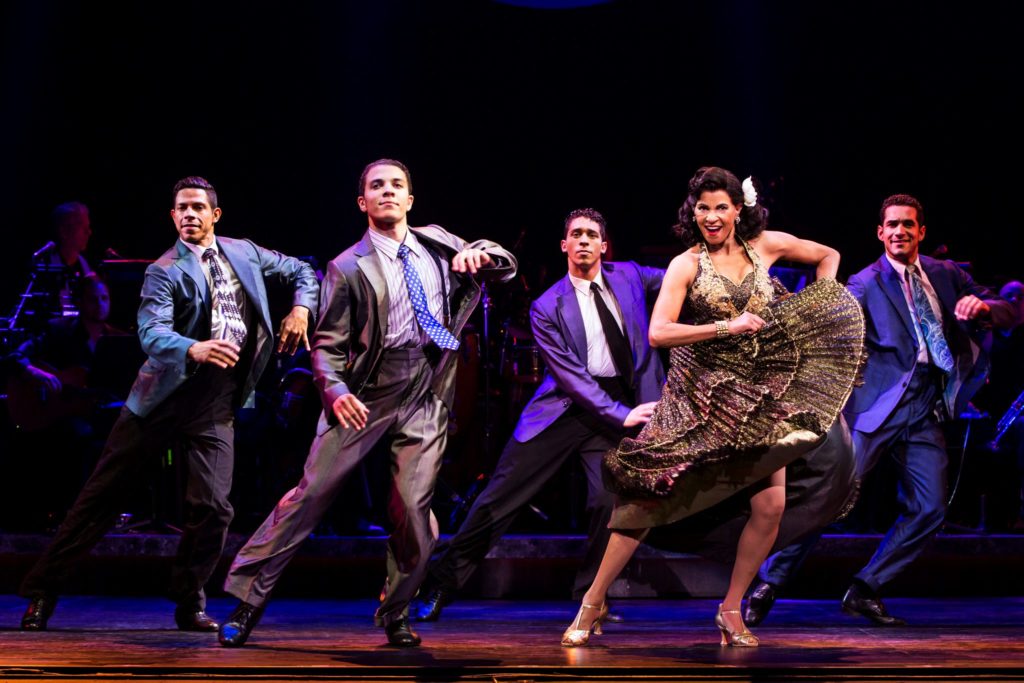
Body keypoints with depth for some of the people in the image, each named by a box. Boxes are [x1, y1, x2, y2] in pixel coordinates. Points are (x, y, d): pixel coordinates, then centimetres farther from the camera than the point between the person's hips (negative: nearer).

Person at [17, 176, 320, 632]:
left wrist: (301, 309, 3)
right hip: (162, 398, -3)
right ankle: (43, 590, 7)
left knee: (213, 507, -7)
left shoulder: (243, 253, 9)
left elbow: (300, 272, 23)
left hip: (216, 406, 3)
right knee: (103, 494, 1)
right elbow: (151, 334, -22)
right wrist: (194, 350, -42)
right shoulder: (166, 271, -6)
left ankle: (189, 604, 11)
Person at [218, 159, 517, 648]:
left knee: (413, 509, -2)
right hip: (366, 397, -3)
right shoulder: (349, 268, -2)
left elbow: (507, 267, 16)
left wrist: (481, 254, -7)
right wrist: (334, 391, -23)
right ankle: (247, 600, 0)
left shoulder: (436, 243, 10)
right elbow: (328, 345, -3)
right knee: (311, 493, -6)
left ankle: (396, 616, 17)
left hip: (425, 401, 3)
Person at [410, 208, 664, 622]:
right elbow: (571, 376, -9)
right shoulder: (548, 308, -2)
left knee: (610, 501, -14)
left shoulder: (628, 277, 8)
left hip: (615, 407, 2)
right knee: (502, 496, -3)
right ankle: (441, 585, 6)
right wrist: (622, 415, -16)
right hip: (565, 406, -2)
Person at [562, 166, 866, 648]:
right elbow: (658, 333, -17)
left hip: (759, 393, 3)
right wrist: (727, 327, -19)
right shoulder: (686, 265, -5)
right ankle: (594, 602, 5)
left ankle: (730, 611, 8)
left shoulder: (766, 246, 4)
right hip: (699, 395, -3)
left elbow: (828, 257, 21)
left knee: (771, 504, -8)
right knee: (651, 494, -7)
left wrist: (817, 311, 9)